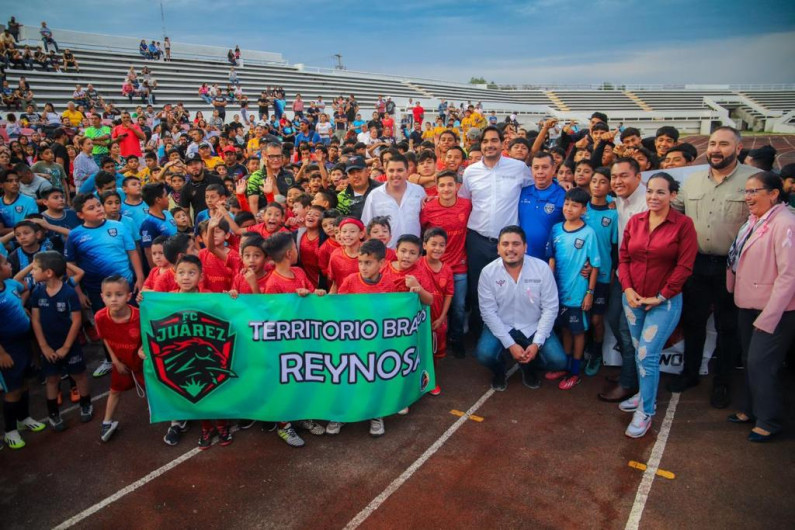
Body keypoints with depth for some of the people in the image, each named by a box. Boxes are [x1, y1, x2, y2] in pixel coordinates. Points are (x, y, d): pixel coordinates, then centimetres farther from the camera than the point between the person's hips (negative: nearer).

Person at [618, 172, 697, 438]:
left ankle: (646, 411, 8)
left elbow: (684, 266, -11)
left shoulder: (683, 224, -9)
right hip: (632, 298, 5)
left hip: (664, 302, -4)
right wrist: (628, 289, -6)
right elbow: (623, 257, 6)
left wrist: (660, 297, -12)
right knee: (640, 352, 16)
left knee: (648, 355, -7)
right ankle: (645, 394, 36)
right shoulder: (634, 221, 3)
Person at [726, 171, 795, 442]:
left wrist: (767, 318, -20)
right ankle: (751, 410, 33)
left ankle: (769, 421, 13)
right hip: (748, 306, 8)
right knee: (750, 362, 17)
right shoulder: (753, 221, 8)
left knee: (761, 364, -4)